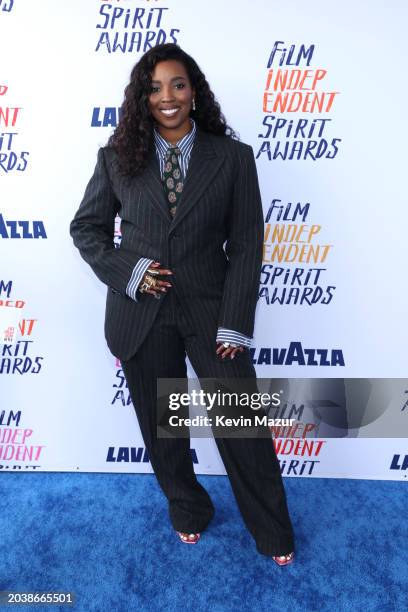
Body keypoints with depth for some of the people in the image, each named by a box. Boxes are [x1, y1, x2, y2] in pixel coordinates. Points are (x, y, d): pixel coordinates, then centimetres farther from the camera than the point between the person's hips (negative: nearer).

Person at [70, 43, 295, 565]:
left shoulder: (233, 157, 0)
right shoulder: (117, 157, 3)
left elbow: (246, 246, -3)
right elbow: (86, 227, 10)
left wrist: (234, 325, -10)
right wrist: (126, 272, -8)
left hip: (211, 310, -1)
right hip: (140, 313, 2)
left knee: (244, 428, 5)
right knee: (161, 426, 16)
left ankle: (273, 534, 32)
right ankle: (186, 510, 44)